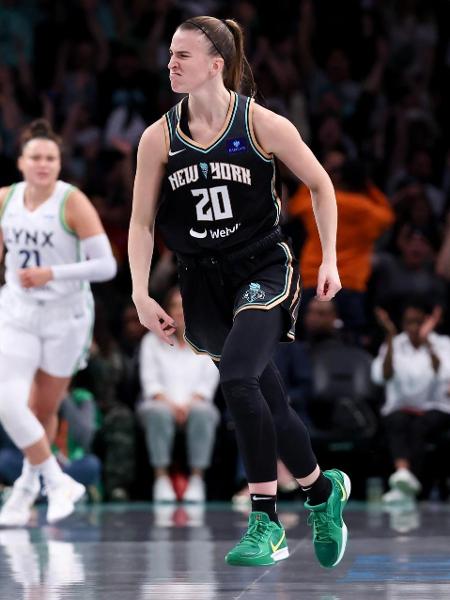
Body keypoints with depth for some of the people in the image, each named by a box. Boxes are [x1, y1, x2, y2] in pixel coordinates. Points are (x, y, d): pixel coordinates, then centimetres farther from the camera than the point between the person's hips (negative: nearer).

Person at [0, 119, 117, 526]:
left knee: (44, 411, 8)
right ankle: (59, 483, 0)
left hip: (65, 316, -3)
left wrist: (51, 274, -27)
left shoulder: (73, 202, -14)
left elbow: (106, 265, -18)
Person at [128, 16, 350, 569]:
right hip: (202, 282, 4)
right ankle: (323, 489, 34)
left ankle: (264, 522, -18)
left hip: (262, 269, -4)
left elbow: (319, 184, 4)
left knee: (236, 378, -26)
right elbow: (141, 222, 4)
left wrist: (329, 259, 1)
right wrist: (141, 295, -4)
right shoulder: (159, 138, -1)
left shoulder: (262, 124, -9)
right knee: (269, 404, 9)